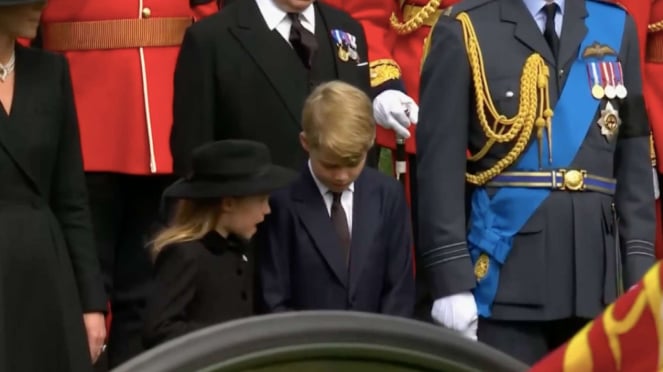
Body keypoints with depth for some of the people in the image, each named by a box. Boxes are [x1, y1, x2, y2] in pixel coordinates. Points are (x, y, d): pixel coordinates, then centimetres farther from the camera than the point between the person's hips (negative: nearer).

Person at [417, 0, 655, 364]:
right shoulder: (464, 31, -1)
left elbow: (634, 162, 12)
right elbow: (440, 167, -4)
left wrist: (640, 273, 5)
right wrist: (451, 280, -11)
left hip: (595, 278, 4)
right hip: (506, 276, -4)